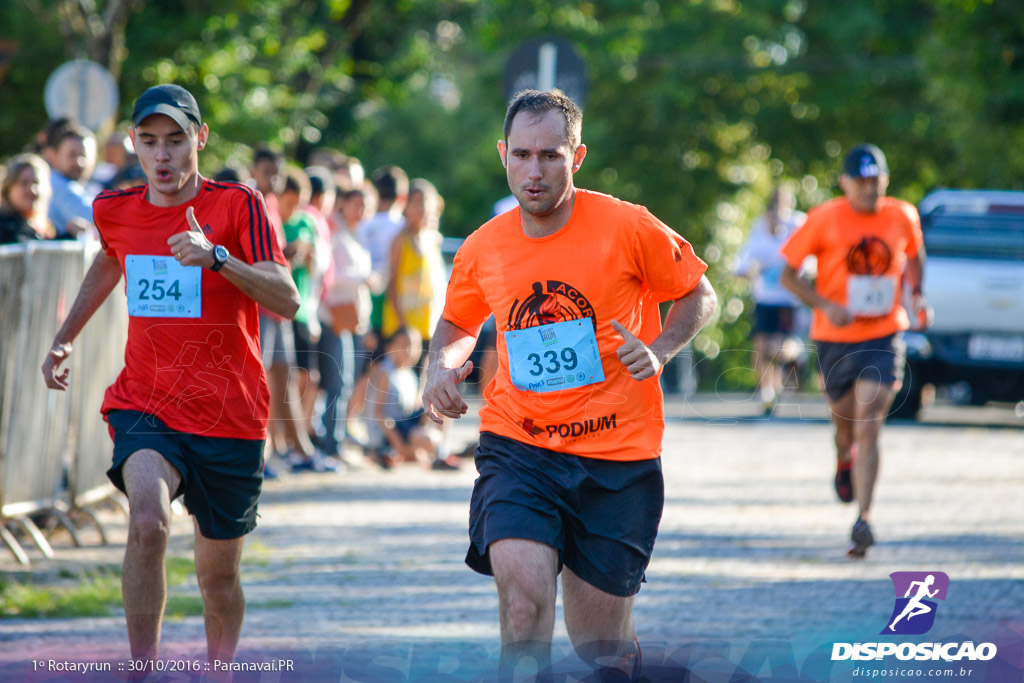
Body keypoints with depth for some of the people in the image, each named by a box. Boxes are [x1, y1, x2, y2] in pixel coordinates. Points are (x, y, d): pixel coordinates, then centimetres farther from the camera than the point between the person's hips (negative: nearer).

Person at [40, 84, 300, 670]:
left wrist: (217, 256, -33)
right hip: (144, 407, 1)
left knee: (219, 576, 9)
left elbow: (287, 301, -20)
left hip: (230, 418, -1)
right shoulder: (115, 211, 4)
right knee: (148, 520, -30)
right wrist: (66, 338, 27)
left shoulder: (238, 205, -9)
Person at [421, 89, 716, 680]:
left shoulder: (629, 228, -7)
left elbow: (699, 296, 8)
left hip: (617, 457, -1)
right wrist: (442, 366, 0)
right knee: (523, 591, -28)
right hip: (517, 447, 1)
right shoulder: (482, 249, 2)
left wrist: (659, 350, -11)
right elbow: (458, 324, 22)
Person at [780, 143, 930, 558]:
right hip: (834, 338, 0)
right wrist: (827, 306, -21)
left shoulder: (903, 217, -3)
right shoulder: (824, 220, -10)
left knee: (867, 426, -14)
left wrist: (916, 294, 3)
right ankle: (844, 458, 54)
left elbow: (914, 255, 20)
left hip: (883, 338, 0)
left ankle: (863, 521, -17)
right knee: (844, 419, 16)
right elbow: (788, 275, -7)